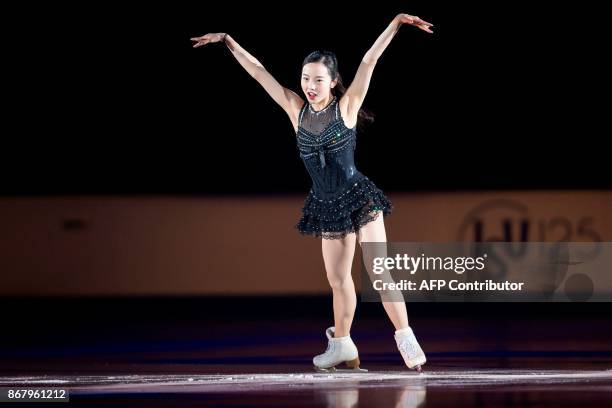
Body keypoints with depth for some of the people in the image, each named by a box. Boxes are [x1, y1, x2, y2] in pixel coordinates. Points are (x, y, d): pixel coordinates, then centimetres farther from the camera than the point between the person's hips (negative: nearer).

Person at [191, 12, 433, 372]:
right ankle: (341, 345, 21)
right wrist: (228, 42, 6)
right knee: (338, 277, 10)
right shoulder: (297, 110, 3)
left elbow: (369, 62, -14)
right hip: (328, 205, 4)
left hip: (359, 198, -4)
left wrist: (396, 23, -19)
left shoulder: (346, 107, -6)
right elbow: (260, 73, 5)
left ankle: (406, 338, -5)